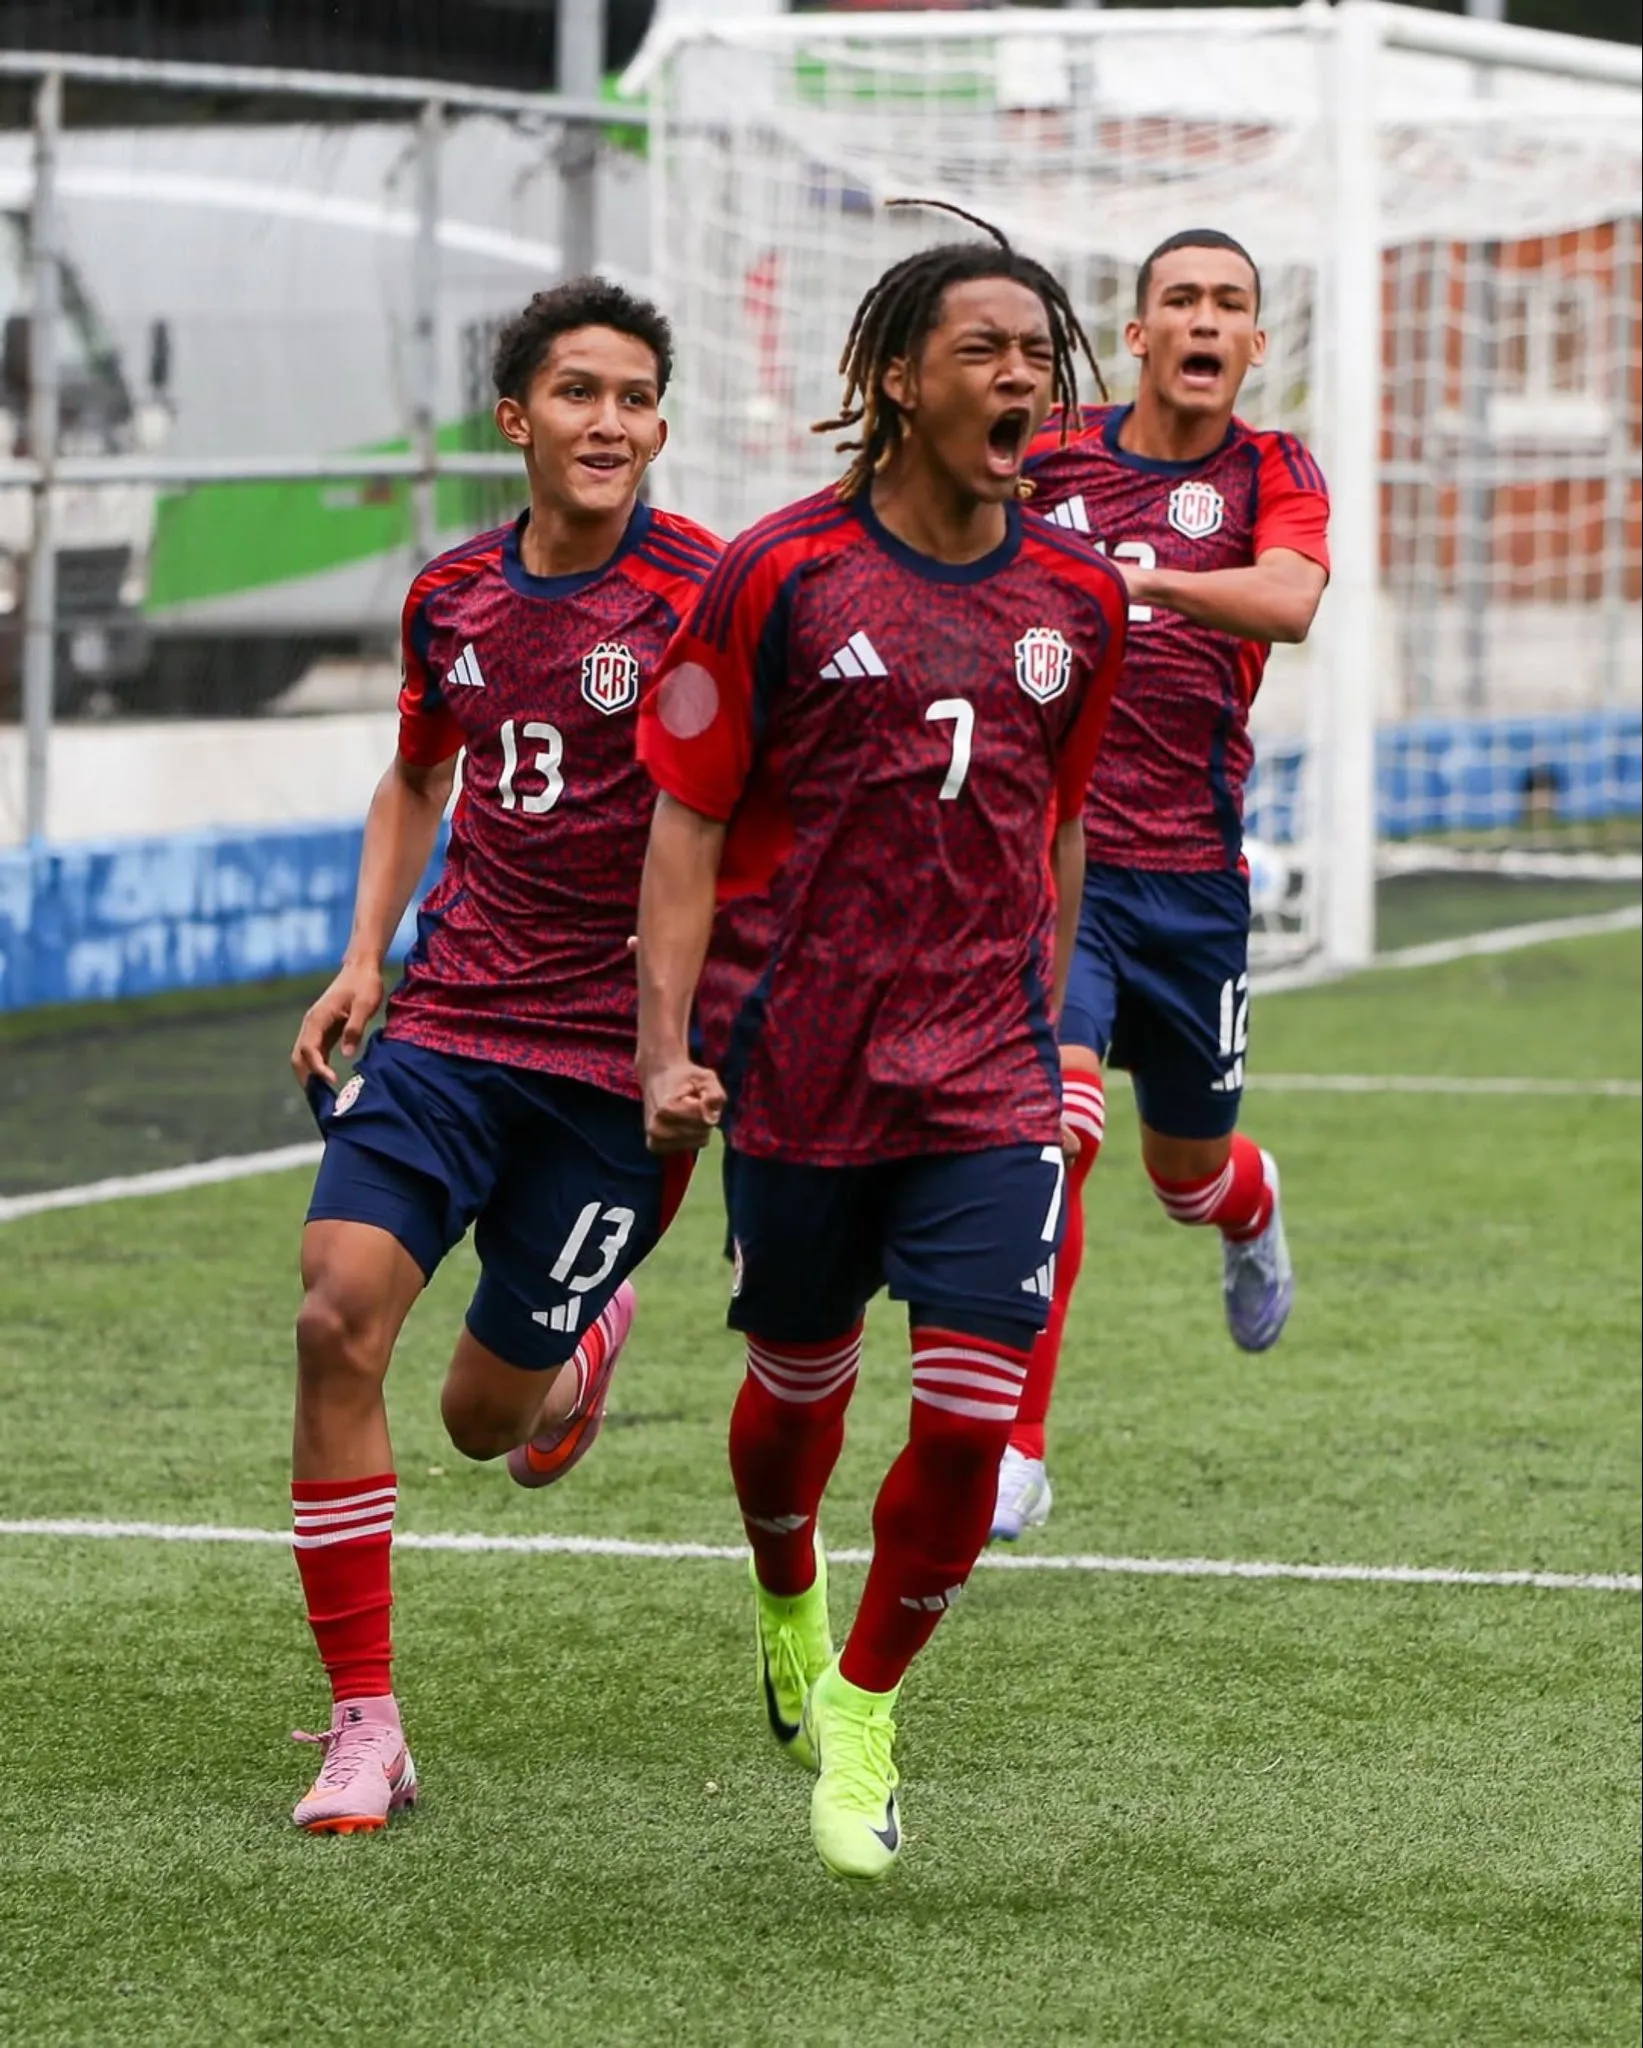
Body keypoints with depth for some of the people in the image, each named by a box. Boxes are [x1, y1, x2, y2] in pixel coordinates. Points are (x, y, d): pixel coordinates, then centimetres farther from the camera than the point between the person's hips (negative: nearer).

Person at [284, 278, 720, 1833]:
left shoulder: (702, 594, -10)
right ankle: (363, 1726, -8)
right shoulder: (451, 597, 6)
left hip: (614, 1059, -3)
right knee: (337, 1318, -17)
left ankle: (581, 1350, 43)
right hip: (444, 1020, 4)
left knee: (487, 1418, 3)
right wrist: (363, 958, 12)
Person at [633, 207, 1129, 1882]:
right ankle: (786, 1608, 48)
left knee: (969, 1417, -9)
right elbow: (688, 815, -3)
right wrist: (667, 1045, -10)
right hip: (800, 1065, -2)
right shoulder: (780, 577, -7)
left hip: (989, 1079, 2)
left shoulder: (1077, 596, 4)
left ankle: (859, 1706, 13)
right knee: (801, 1383, 15)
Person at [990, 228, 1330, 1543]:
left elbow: (1288, 601, -24)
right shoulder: (1047, 465, 1)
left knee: (1188, 1170, 16)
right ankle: (1016, 1453, -16)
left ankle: (1253, 1207, 56)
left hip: (1192, 872, 1)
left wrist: (1143, 579, -37)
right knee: (1055, 1121, -22)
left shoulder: (1274, 474, -2)